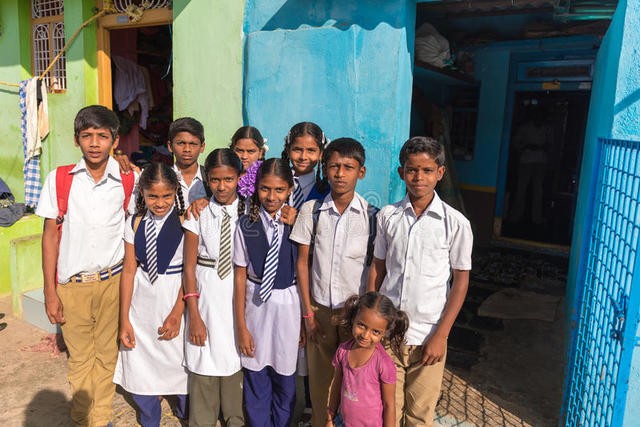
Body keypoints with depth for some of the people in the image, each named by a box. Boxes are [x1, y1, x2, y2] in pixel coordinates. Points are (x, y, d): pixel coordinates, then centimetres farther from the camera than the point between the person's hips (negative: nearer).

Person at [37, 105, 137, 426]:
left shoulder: (128, 181, -5)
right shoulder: (59, 179, -4)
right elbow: (50, 235, 0)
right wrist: (50, 292, -2)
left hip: (112, 281, 0)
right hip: (71, 284, 0)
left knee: (107, 354, 11)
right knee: (80, 357, 12)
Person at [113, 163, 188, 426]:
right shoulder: (135, 224, -1)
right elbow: (129, 270, 0)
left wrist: (177, 314, -15)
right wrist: (124, 320, 0)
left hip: (176, 302, -3)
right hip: (142, 305, 3)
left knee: (179, 363, 10)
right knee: (139, 365, 11)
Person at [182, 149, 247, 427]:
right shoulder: (198, 214, -4)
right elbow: (189, 267, -3)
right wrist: (194, 315, -6)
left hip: (240, 296, 1)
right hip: (206, 297, -1)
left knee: (235, 363, 12)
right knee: (203, 367, 8)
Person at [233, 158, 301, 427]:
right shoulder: (246, 226, -6)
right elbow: (240, 276, -2)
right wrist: (241, 326, -1)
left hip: (288, 306, 0)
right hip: (255, 305, 0)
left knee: (285, 379, 14)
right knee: (255, 379, 13)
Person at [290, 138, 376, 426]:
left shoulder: (370, 214, -7)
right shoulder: (311, 210, -4)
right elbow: (302, 262, 1)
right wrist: (308, 312, 0)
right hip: (319, 308, 1)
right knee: (320, 378, 11)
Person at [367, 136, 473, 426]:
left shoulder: (456, 223, -7)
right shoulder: (387, 216, 0)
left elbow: (460, 281, -4)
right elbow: (377, 268, 7)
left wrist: (440, 336, -7)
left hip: (427, 337, -2)